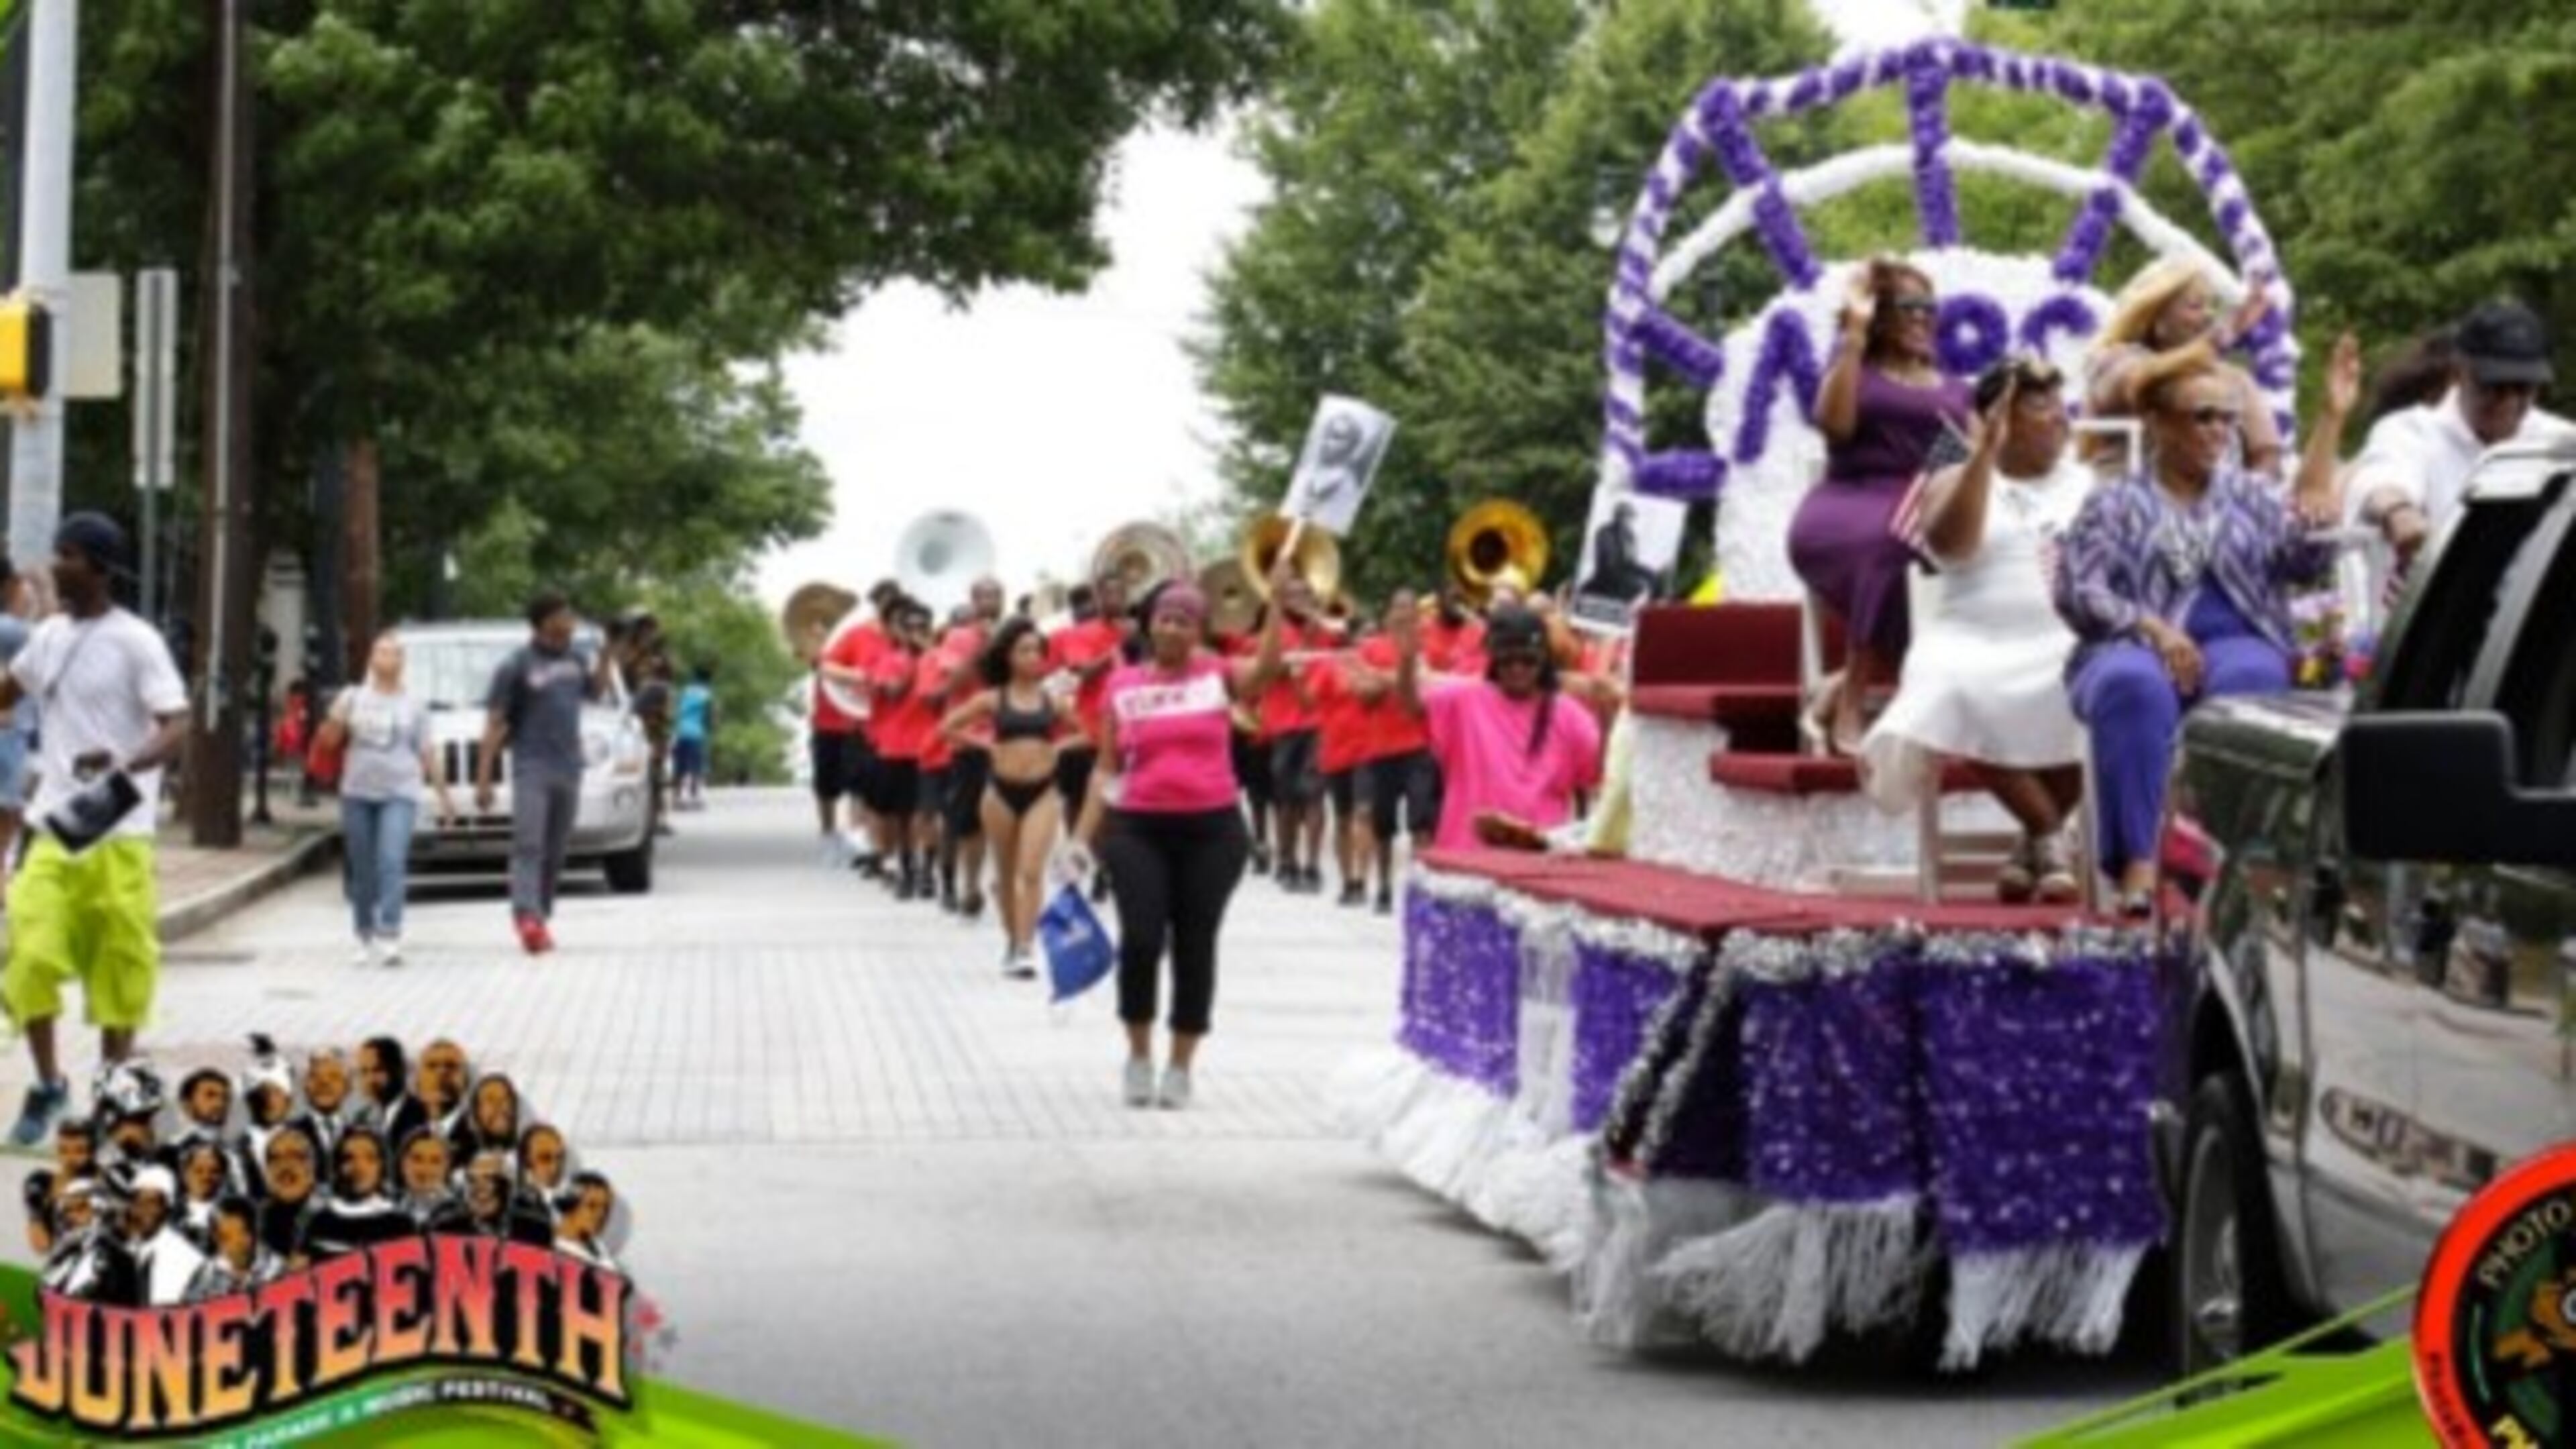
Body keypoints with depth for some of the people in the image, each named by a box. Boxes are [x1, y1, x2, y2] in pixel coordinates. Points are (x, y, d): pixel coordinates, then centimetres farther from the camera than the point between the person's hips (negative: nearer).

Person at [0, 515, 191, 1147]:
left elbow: (177, 728, -17)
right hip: (54, 826, 5)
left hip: (118, 833, -5)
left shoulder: (135, 642, -9)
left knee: (118, 966, 3)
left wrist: (126, 767, -34)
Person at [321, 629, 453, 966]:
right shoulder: (354, 697, 9)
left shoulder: (414, 704, 10)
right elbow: (329, 736, 1)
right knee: (362, 871, 5)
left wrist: (443, 795, 9)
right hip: (358, 792, 2)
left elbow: (427, 752, 11)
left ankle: (389, 938, -23)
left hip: (399, 794, -2)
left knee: (392, 863, -18)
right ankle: (366, 938, 17)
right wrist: (336, 718, -20)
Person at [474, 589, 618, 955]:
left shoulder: (575, 658, 13)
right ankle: (526, 917, -33)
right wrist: (483, 780, -13)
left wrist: (609, 654, 19)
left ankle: (542, 919, 17)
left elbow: (594, 691, 33)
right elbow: (495, 724, -7)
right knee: (528, 845, -19)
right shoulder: (516, 666, -6)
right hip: (531, 769, -6)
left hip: (568, 770, 6)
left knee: (555, 853, 9)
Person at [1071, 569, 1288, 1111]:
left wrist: (1277, 601, -26)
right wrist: (1083, 837, 2)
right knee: (1140, 939, -11)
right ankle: (1138, 1057, 7)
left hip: (1212, 829, 0)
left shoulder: (1218, 675, 4)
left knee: (1195, 948, 4)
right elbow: (1108, 769, 7)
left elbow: (1267, 669, -18)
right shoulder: (1123, 686, 6)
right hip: (1138, 828, 0)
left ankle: (1181, 1067, 14)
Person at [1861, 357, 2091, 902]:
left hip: (2070, 644, 1)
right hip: (1978, 643, -1)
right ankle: (2049, 835, -17)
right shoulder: (1953, 482, 13)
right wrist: (1985, 453, -14)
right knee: (1962, 692, -35)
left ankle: (2038, 842, -9)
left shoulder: (2090, 483, 18)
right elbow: (1951, 544, -8)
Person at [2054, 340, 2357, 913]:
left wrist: (2331, 420, 4)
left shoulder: (2248, 496, 23)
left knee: (2250, 679, -36)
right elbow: (2078, 592, 3)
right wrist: (2151, 628, -17)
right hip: (2136, 646, -1)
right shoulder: (2114, 504, 16)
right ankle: (2139, 862, -41)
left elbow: (2308, 553, 4)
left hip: (2234, 643, 2)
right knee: (2133, 684, -39)